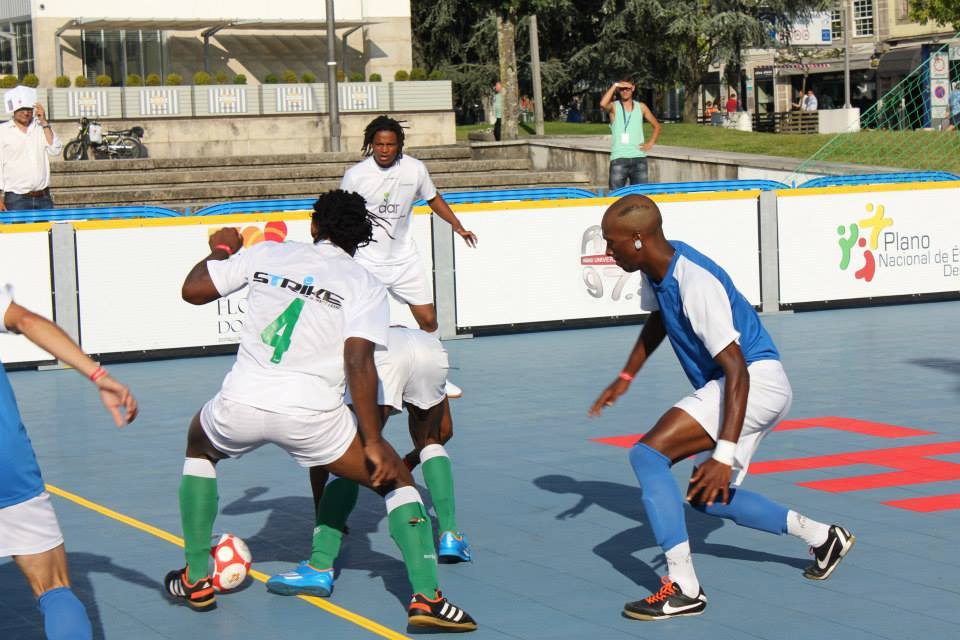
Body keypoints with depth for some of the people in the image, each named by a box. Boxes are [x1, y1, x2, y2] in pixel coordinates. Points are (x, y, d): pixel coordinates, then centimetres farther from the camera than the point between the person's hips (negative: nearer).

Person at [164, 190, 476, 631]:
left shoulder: (266, 254, 11)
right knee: (396, 480, 14)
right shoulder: (366, 287, 3)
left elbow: (193, 290, 15)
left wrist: (221, 249, 34)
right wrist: (373, 443, -10)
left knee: (199, 446, 36)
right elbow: (359, 364, -10)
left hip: (242, 403, 3)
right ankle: (426, 597, -4)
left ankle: (195, 581, 34)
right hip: (312, 415, -2)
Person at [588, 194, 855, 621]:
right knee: (707, 498, 21)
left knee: (647, 455, -21)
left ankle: (684, 590, -23)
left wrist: (724, 456, -34)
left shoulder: (696, 282, -26)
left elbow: (737, 370, -30)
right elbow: (657, 321, 27)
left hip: (756, 382, -11)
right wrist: (624, 379, 24)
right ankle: (822, 536, 29)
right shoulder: (658, 269, 2)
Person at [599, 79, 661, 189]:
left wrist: (650, 143, 7)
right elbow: (603, 104, -19)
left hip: (638, 157, 2)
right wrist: (614, 85, -12)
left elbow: (656, 126, 22)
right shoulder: (614, 107, 5)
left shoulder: (641, 107, 13)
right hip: (618, 158, -2)